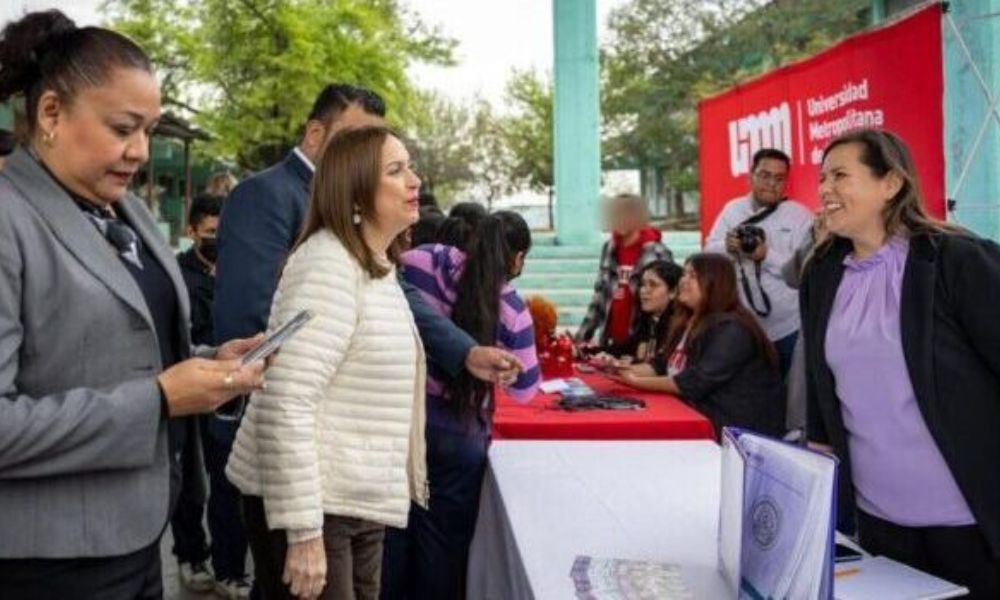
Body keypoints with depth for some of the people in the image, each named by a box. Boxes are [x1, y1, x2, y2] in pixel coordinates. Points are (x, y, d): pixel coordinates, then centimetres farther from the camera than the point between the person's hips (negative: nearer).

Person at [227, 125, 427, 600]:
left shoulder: (378, 268, 14)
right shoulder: (327, 263, -17)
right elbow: (285, 405, -25)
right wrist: (303, 532, -25)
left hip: (359, 503, 9)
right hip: (312, 503, -9)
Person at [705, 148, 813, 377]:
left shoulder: (800, 215, -6)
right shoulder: (732, 209, 6)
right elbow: (710, 253, 3)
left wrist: (767, 255, -26)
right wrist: (727, 247, -18)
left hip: (787, 329, -3)